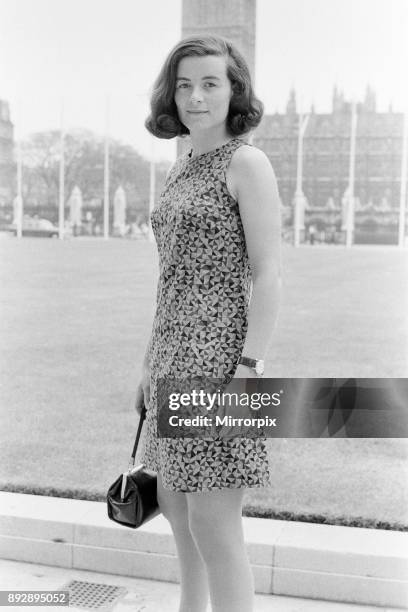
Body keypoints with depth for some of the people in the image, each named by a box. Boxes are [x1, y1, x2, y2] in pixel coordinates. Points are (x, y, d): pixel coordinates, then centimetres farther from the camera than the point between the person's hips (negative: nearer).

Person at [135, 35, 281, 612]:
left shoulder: (248, 162, -8)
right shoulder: (183, 166, 15)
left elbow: (269, 274, -14)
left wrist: (248, 368, -21)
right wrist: (152, 364, 18)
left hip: (221, 356, -9)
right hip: (179, 352, 9)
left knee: (213, 525, -6)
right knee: (174, 504, 17)